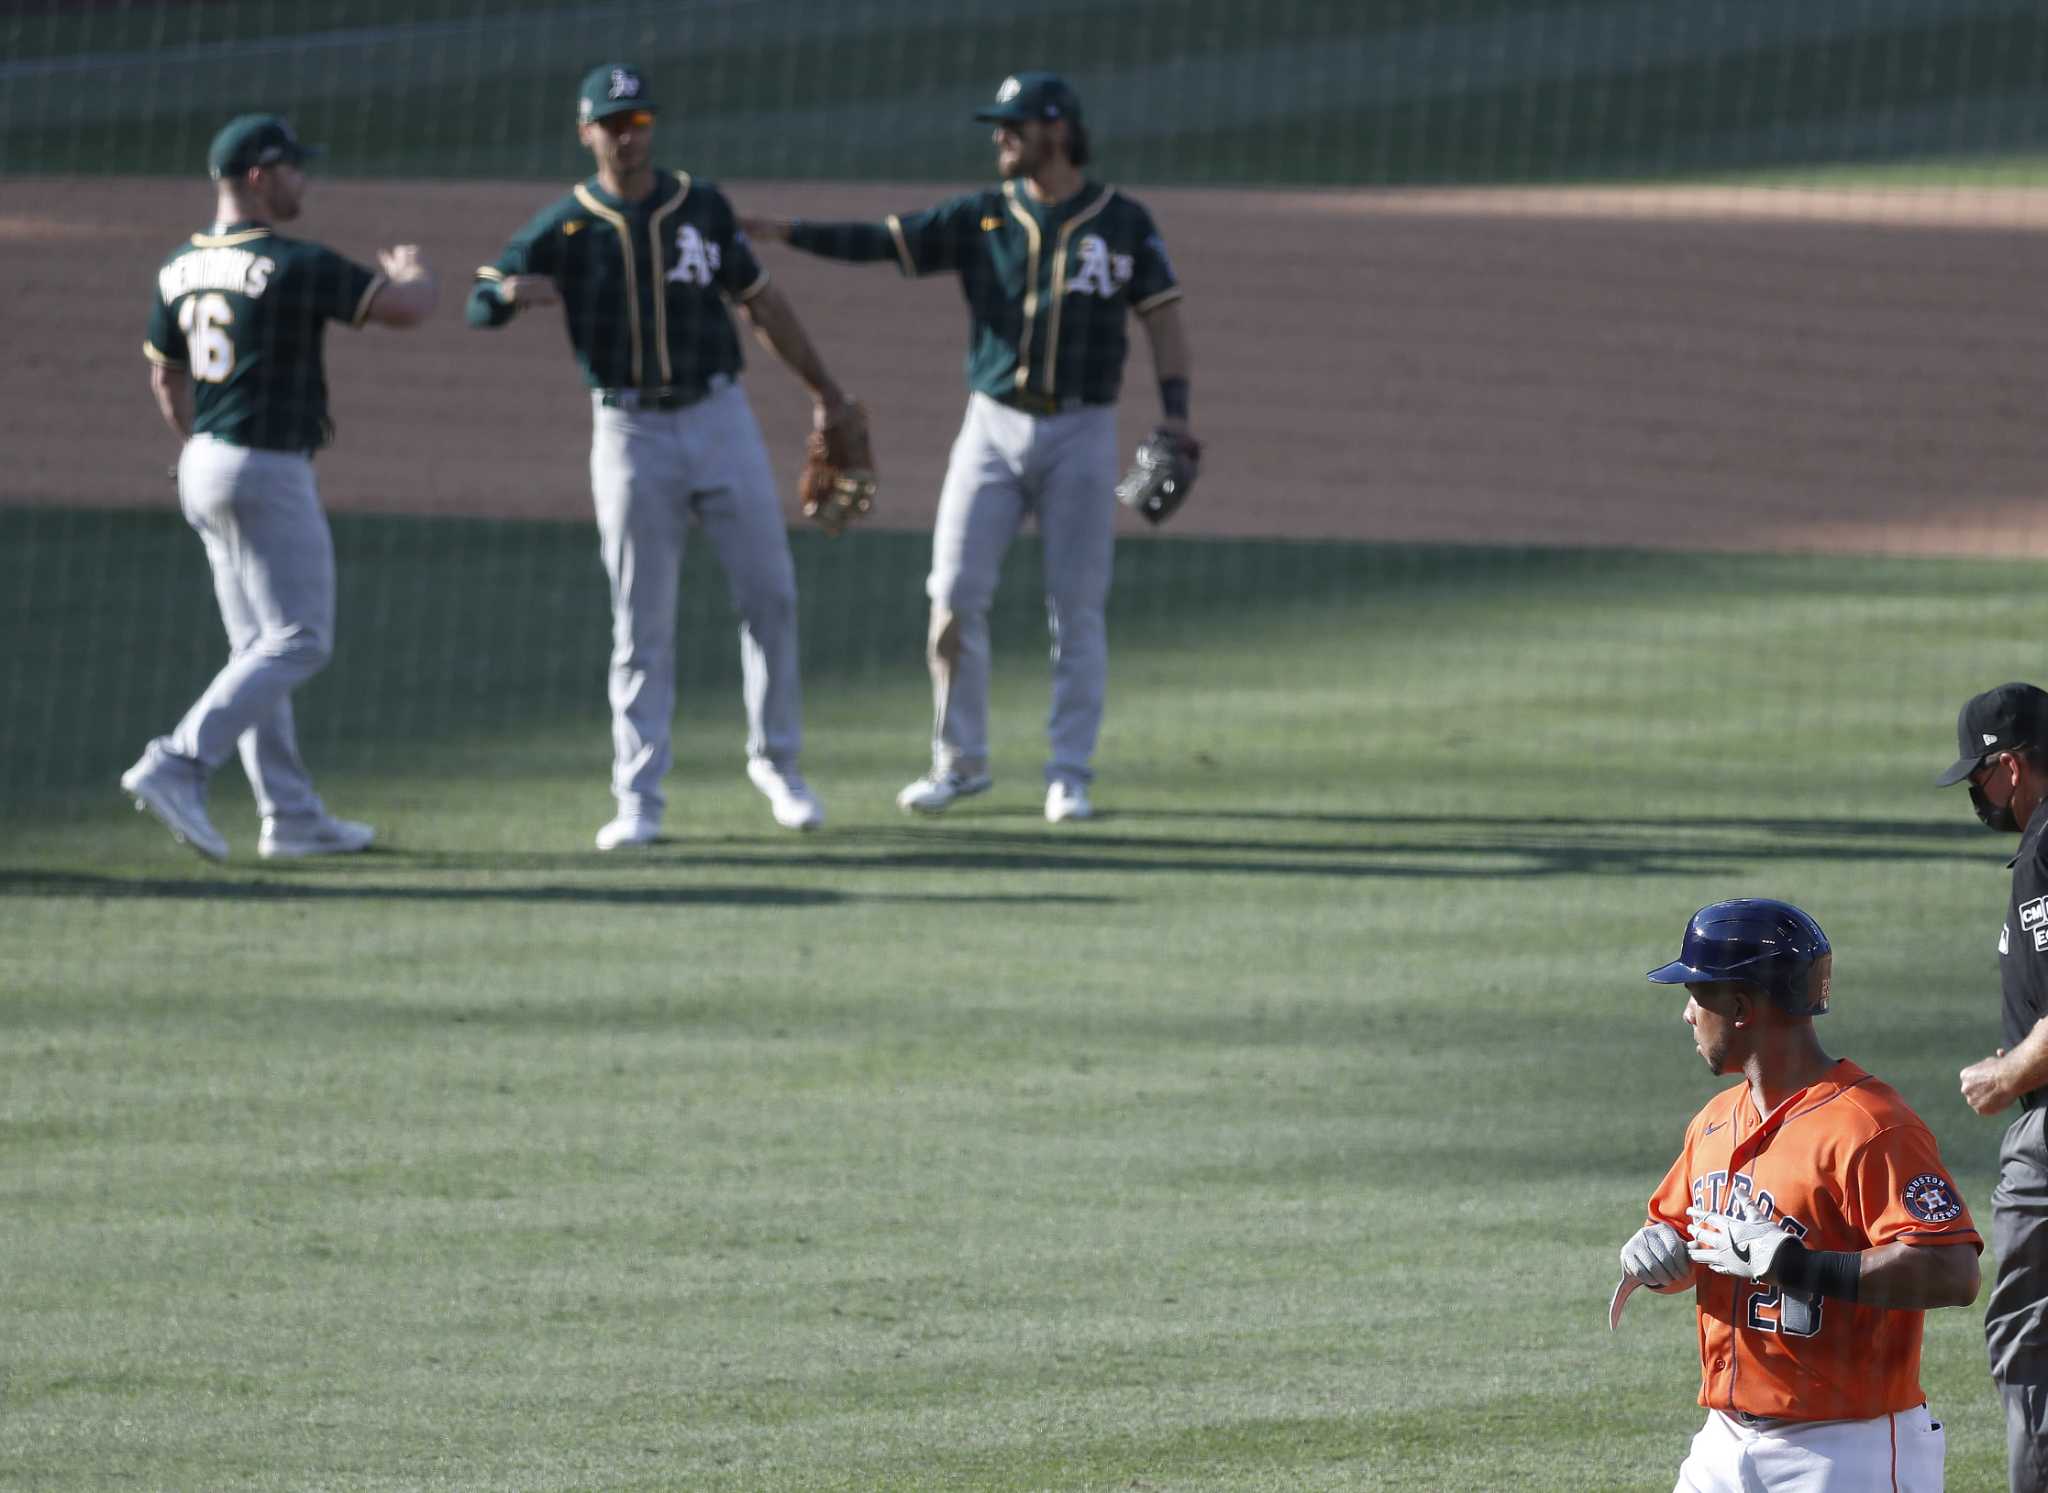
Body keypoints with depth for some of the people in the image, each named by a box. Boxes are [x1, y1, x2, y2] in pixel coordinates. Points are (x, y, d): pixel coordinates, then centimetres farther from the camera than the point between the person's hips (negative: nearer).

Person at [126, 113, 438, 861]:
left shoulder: (181, 267, 8)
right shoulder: (292, 265, -16)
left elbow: (164, 374, 20)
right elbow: (408, 308, -14)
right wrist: (412, 270, 9)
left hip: (204, 466, 9)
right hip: (269, 475, -9)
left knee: (259, 649, 13)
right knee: (298, 642, -5)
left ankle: (291, 816, 16)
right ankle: (179, 766, -17)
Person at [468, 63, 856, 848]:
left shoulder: (702, 208, 5)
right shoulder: (562, 228, -1)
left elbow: (761, 302, 14)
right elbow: (481, 304, -6)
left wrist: (823, 390, 17)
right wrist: (513, 292, -30)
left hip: (719, 420, 2)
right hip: (630, 433, -2)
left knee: (769, 595, 3)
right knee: (642, 626, -2)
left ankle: (777, 763, 20)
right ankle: (638, 803, 1)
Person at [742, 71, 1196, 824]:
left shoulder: (1123, 223, 0)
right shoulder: (980, 218, 4)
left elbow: (1163, 315, 1)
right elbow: (879, 240, -3)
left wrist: (1175, 414, -11)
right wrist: (783, 231, -16)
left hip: (1081, 432, -2)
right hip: (994, 426, 2)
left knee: (1077, 609, 0)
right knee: (956, 595, -4)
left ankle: (1070, 773, 8)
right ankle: (959, 761, 7)